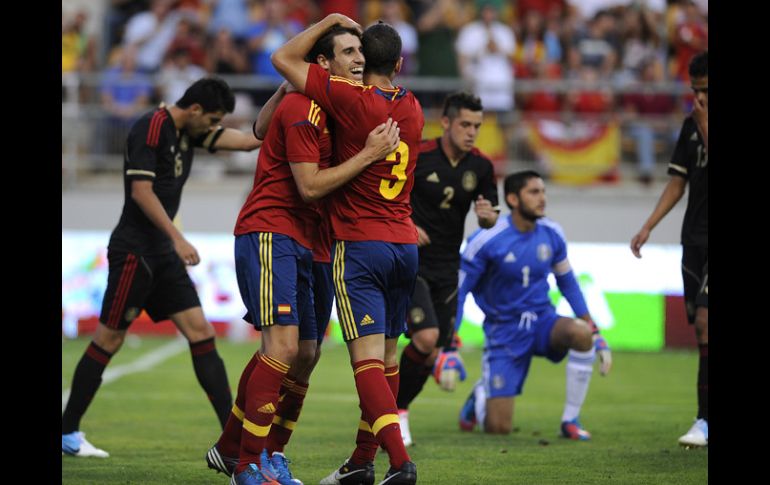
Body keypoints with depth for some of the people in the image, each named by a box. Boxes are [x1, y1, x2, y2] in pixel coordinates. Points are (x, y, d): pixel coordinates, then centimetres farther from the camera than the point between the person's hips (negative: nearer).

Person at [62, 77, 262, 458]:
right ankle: (67, 433, 6)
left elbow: (244, 140, 9)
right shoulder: (151, 129, -14)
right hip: (134, 250, -9)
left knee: (200, 332, 1)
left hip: (162, 254, 9)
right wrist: (177, 238, -25)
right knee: (108, 340, -3)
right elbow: (141, 191, -21)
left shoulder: (188, 131, 12)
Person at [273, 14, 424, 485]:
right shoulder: (413, 110, 9)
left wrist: (330, 22, 5)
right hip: (405, 246, 6)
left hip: (360, 244, -6)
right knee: (387, 354, 14)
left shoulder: (351, 98, -10)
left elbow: (283, 58, -4)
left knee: (368, 357, -12)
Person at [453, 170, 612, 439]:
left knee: (581, 333, -33)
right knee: (498, 427, -8)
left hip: (542, 320, 3)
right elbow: (458, 292, -11)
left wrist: (596, 336, 7)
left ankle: (570, 420, -15)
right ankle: (480, 395, 32)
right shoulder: (488, 240, -18)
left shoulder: (551, 234, -3)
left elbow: (567, 283, 12)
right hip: (504, 332, -3)